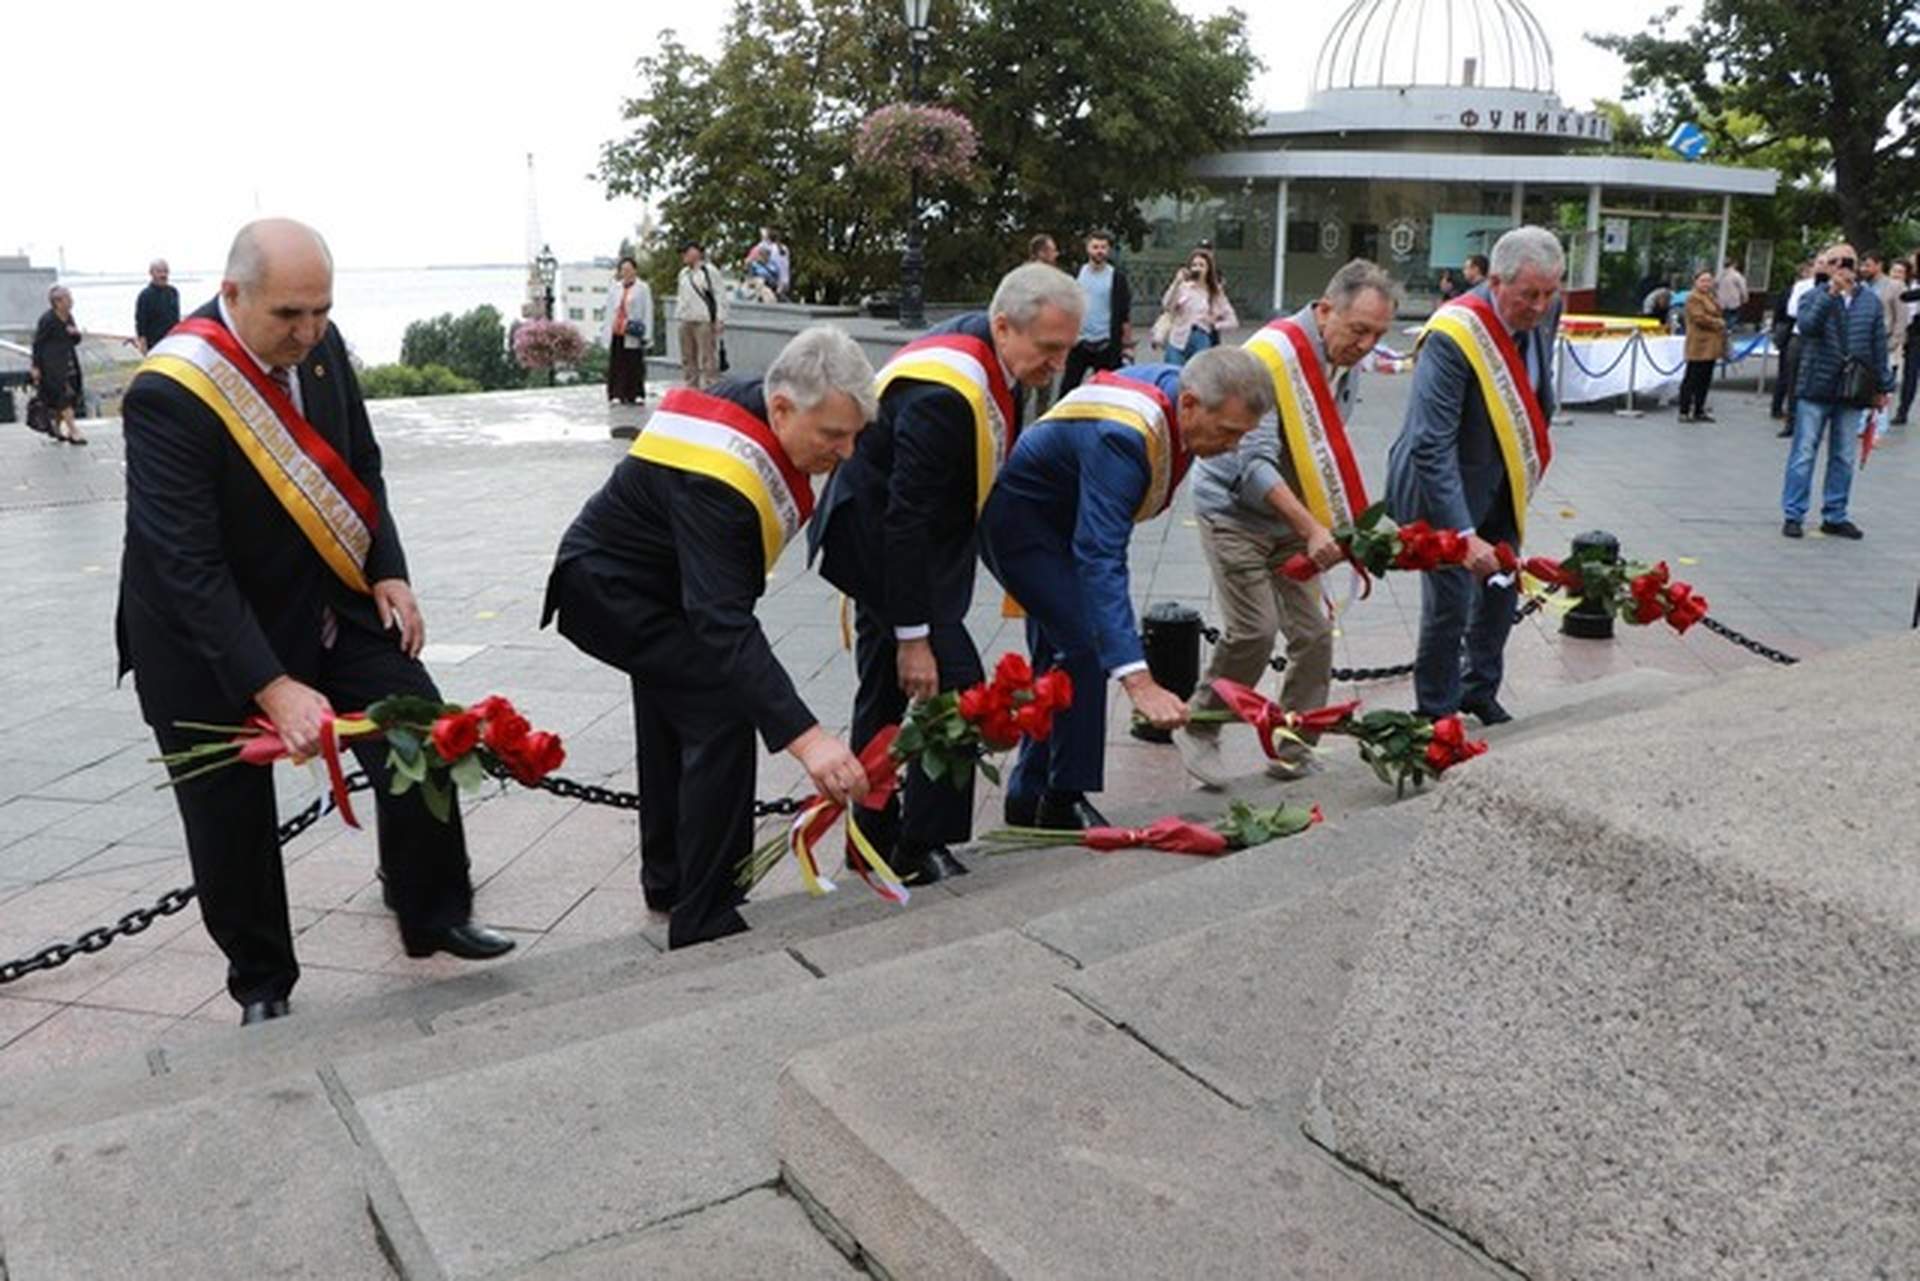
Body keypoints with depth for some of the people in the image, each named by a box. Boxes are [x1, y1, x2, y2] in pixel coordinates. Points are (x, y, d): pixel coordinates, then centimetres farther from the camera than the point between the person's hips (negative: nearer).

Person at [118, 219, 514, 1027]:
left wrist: (388, 572, -4)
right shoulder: (170, 393, -27)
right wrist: (274, 689, -34)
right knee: (231, 816, 6)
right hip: (206, 632, -5)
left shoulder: (319, 343, -8)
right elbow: (187, 566, -30)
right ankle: (261, 986, 27)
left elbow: (361, 466, 7)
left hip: (323, 599, 6)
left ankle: (433, 916, 20)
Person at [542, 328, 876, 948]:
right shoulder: (715, 478, -39)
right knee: (721, 715, -19)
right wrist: (805, 737, -53)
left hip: (655, 583, 10)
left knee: (672, 722, 21)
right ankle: (705, 921, -11)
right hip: (610, 591, -10)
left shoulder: (753, 401, -11)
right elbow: (724, 625, -46)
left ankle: (668, 883, 40)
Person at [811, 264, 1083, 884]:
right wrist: (914, 637, -29)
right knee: (953, 682, -12)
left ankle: (872, 837, 28)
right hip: (881, 544, -10)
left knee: (886, 689, 16)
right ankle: (923, 845, -1)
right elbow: (907, 519, -31)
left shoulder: (990, 351, -2)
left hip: (883, 537, 10)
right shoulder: (943, 393, -32)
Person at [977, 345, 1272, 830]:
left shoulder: (1178, 386, -11)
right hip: (1015, 516, -10)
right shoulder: (1121, 438, -38)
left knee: (1057, 650, 12)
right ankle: (1065, 802, -7)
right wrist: (1138, 681, -53)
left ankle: (1028, 798, 22)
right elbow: (1100, 560, -46)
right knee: (1085, 643, -18)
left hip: (1059, 515, 10)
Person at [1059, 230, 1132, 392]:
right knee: (1067, 386, 5)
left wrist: (1127, 343, -6)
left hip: (1106, 344, -3)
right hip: (1078, 342, 3)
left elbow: (1125, 314, -4)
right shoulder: (1077, 273, 5)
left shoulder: (1117, 277, -4)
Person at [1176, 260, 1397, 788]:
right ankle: (1197, 731, 8)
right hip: (1235, 512, -7)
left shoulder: (1344, 361, 3)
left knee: (1315, 633, 1)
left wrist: (1352, 523, 5)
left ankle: (1293, 749, 15)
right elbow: (1253, 465, -28)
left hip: (1292, 518, 7)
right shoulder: (1271, 357, -23)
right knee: (1255, 630, -14)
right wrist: (1312, 530, -33)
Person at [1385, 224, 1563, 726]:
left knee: (1501, 589, 16)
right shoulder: (1453, 336, -31)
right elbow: (1431, 448, -34)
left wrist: (1532, 459, 16)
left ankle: (1481, 690, 37)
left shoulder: (1545, 310, -8)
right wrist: (1464, 534, -37)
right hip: (1445, 487, -7)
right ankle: (1435, 713, 15)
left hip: (1502, 484, 8)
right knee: (1451, 601, -5)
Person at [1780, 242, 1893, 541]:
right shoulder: (1815, 297, -1)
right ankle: (1793, 515, 5)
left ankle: (1835, 516, 18)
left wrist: (1882, 387, 12)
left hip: (1853, 392, 3)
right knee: (1804, 453, -1)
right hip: (1817, 388, -3)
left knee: (1844, 457, 9)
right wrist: (1831, 295, -29)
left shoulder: (1871, 301, 7)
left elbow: (1879, 346, 11)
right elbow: (1806, 326, -21)